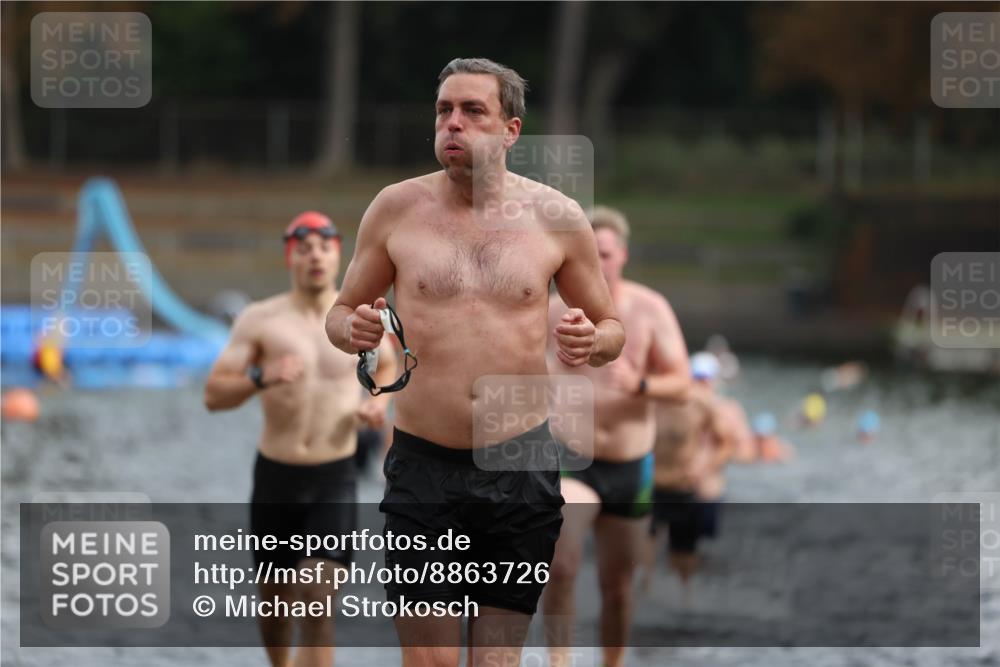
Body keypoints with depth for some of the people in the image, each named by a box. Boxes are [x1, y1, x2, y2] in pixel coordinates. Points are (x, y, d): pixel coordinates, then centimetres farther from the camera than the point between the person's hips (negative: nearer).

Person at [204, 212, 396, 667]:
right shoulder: (260, 321, -3)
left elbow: (387, 365, 24)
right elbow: (214, 395, -7)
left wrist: (378, 400, 2)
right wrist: (261, 378, -26)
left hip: (335, 479, -1)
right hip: (275, 475, 1)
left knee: (319, 601, -14)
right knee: (275, 598, 12)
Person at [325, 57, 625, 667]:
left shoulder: (557, 216, 3)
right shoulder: (397, 207, 3)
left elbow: (611, 327, 13)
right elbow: (342, 312, 13)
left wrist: (592, 342, -11)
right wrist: (353, 330, -11)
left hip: (522, 466, 0)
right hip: (424, 464, 0)